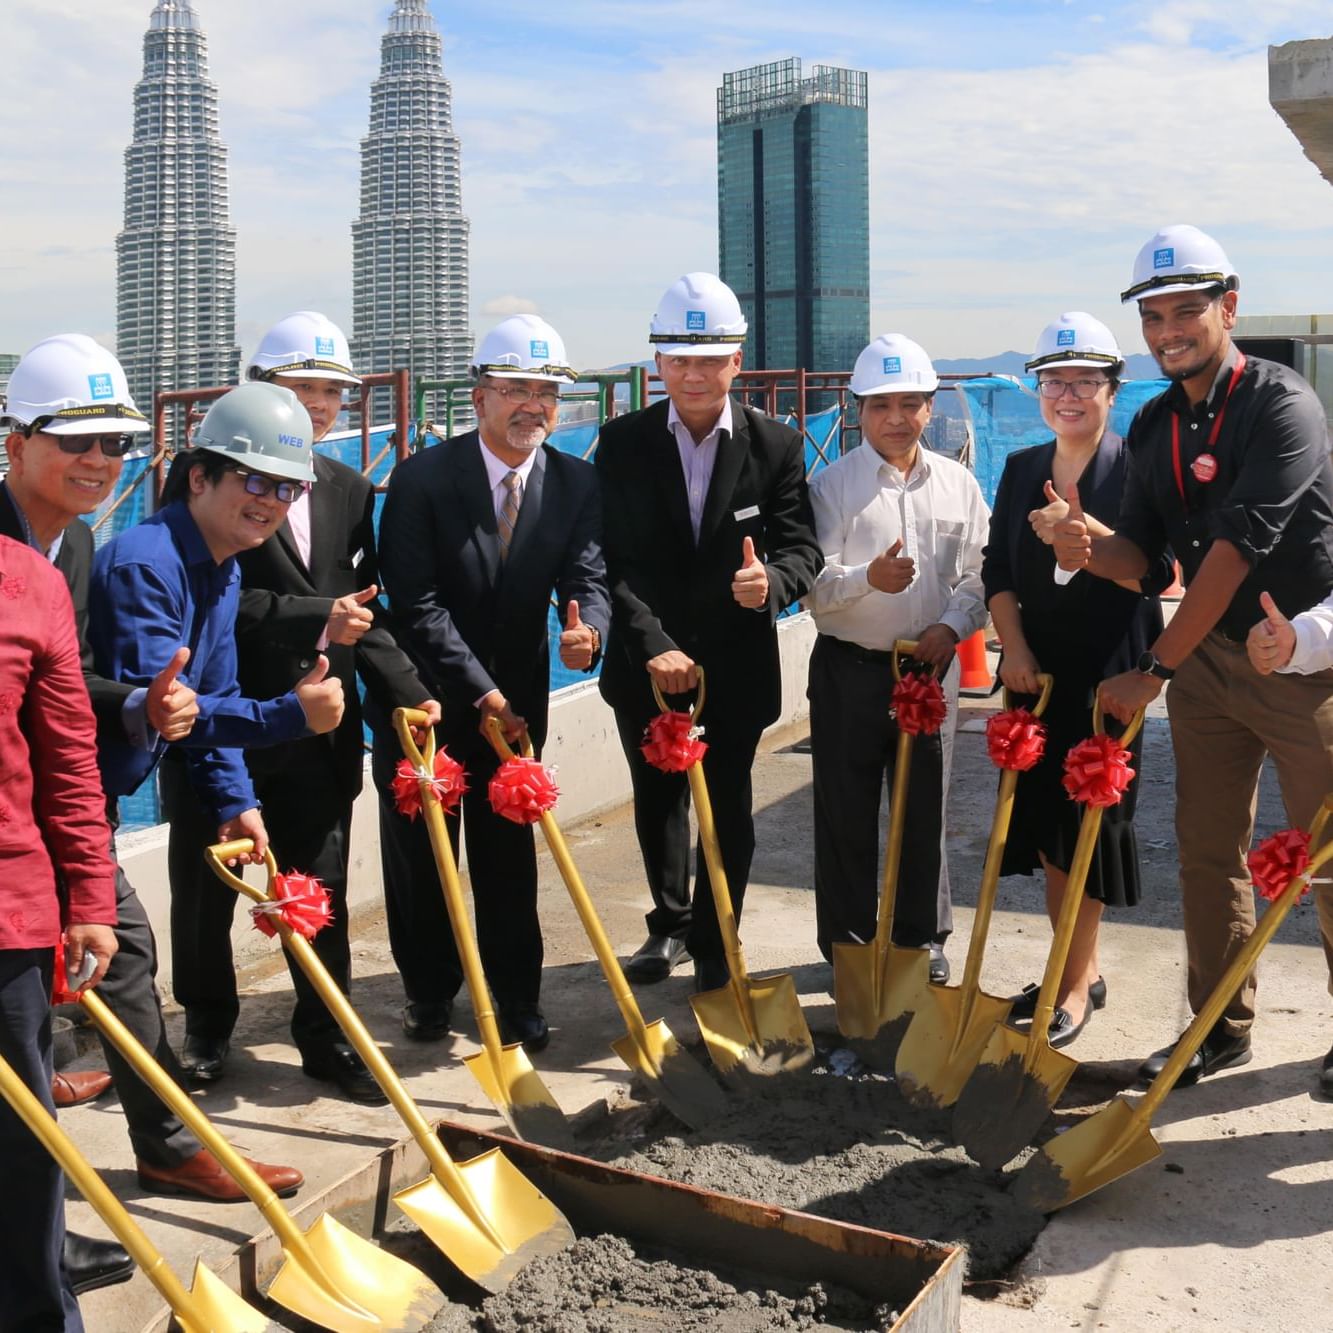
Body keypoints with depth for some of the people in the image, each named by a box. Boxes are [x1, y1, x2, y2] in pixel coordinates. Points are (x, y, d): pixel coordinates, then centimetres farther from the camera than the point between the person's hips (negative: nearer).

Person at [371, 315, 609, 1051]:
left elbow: (587, 576, -9)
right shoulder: (424, 477, -15)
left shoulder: (576, 483, -4)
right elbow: (417, 603, -18)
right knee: (420, 852, 10)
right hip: (424, 698, -2)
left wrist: (587, 627, -34)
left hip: (515, 700, 2)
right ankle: (429, 991, 28)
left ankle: (516, 996, 23)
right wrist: (480, 693, -22)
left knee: (509, 851, 9)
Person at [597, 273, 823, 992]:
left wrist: (771, 580, -32)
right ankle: (669, 924, 39)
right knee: (657, 797, 17)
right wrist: (653, 644, -22)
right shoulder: (622, 442, -6)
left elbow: (800, 548, -8)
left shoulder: (775, 444, -5)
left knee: (728, 803, 7)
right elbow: (613, 559, -10)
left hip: (736, 661, -1)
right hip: (646, 660, 1)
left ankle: (713, 943, 26)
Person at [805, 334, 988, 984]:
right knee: (846, 815, 5)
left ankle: (923, 937, 28)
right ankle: (847, 944, 19)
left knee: (925, 809, 12)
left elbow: (977, 573, 7)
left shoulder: (958, 484, 6)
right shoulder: (832, 485, -4)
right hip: (849, 668, -2)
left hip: (930, 666, 3)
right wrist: (868, 578, -27)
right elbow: (813, 584, -9)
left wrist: (951, 626, -10)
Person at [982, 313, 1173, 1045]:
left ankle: (1075, 986, 11)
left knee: (1084, 824, -1)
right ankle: (1079, 968, 24)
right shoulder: (1020, 470, 9)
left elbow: (1157, 574, -14)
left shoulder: (1136, 469, -6)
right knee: (1043, 821, 10)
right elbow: (997, 571, 8)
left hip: (1107, 677, -5)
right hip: (1036, 674, 5)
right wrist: (1014, 650, -5)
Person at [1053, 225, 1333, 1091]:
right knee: (1208, 849, 10)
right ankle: (1223, 1029, 24)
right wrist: (1093, 549, -21)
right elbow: (1142, 556, 4)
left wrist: (1154, 671, -22)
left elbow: (1235, 550, -23)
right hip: (1208, 658, 6)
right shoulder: (1155, 426, 6)